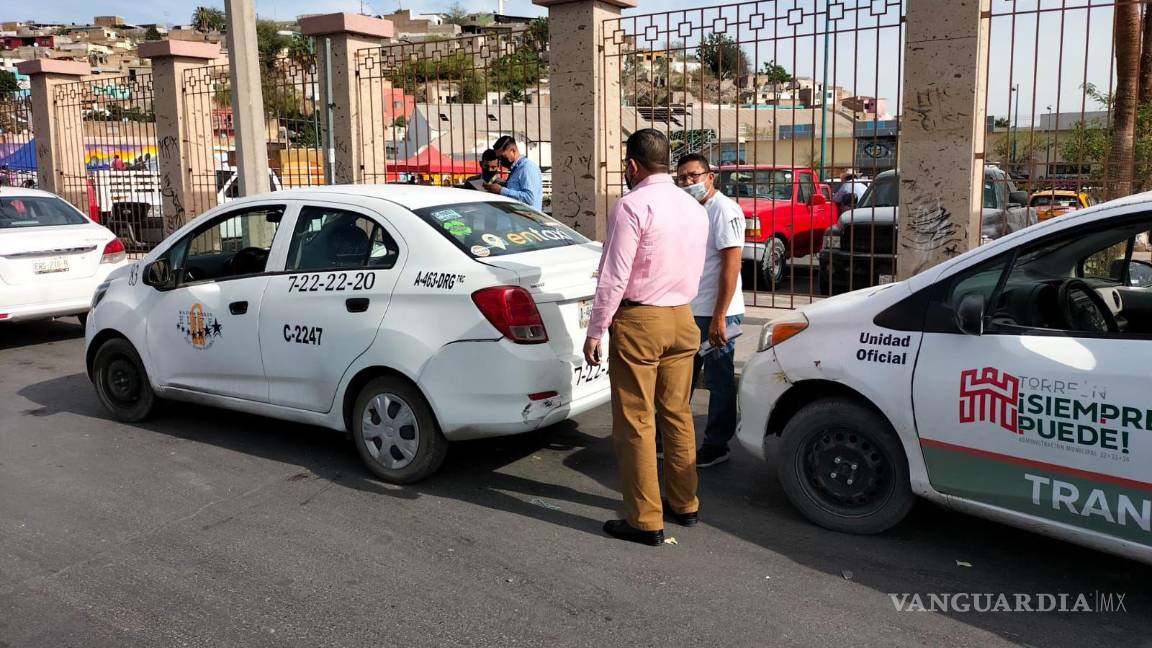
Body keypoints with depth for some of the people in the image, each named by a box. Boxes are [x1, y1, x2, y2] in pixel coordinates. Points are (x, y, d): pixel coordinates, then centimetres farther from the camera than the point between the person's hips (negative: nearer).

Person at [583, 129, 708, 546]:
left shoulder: (633, 206, -14)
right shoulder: (694, 207, 10)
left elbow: (614, 277, -17)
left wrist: (596, 331, -12)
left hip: (638, 321, -8)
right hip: (682, 317, 8)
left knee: (636, 422, 0)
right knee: (677, 414, 16)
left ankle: (645, 521, 7)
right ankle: (684, 504, 27)